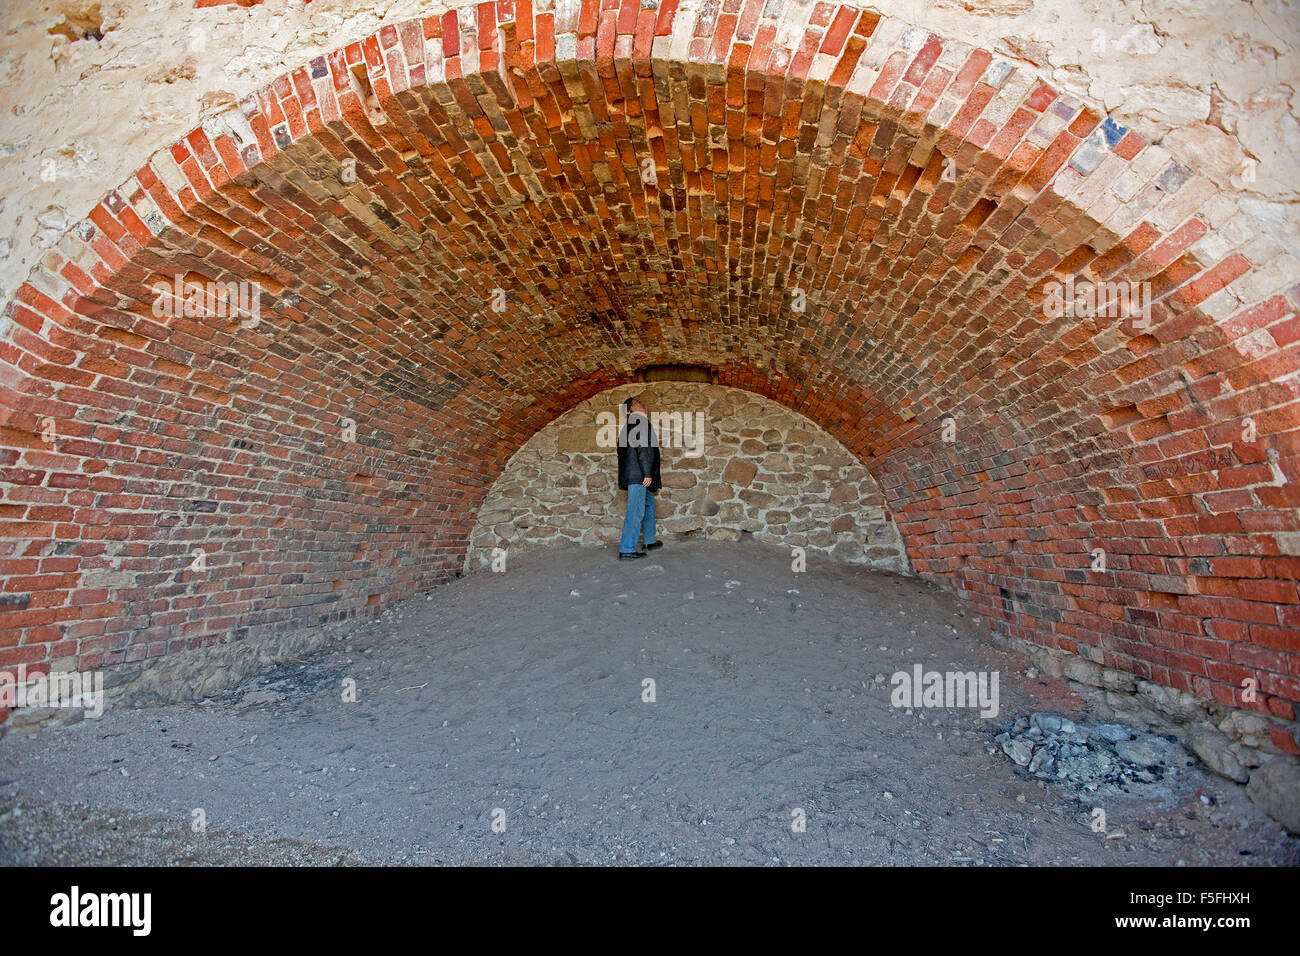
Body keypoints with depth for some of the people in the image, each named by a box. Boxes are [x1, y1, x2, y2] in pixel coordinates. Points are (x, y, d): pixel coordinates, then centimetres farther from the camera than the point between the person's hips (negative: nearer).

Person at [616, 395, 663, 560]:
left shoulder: (629, 424, 20)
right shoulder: (641, 422, -9)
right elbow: (643, 448, -17)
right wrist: (647, 474, -19)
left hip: (635, 475, 11)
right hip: (638, 474, -11)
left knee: (649, 503, 22)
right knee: (636, 511, -8)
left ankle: (650, 540, 32)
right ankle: (626, 550, -6)